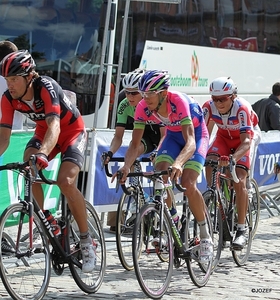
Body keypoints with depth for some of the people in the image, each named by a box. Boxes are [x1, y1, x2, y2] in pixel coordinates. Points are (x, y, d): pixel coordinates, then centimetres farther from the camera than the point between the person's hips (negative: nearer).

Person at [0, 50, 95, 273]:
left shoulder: (46, 88, -34)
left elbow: (54, 126, -46)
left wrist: (43, 154, -63)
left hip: (72, 131, -5)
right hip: (43, 132, 5)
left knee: (66, 182, -25)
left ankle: (86, 240, -10)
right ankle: (46, 219, -7)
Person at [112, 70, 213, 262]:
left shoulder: (178, 102, -37)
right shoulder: (143, 107, -23)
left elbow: (190, 142, -44)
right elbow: (135, 144, -21)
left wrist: (178, 163, -62)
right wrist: (126, 167, -40)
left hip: (196, 135, -4)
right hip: (173, 136, 5)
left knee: (188, 183, -23)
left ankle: (205, 235, -6)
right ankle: (173, 222, 3)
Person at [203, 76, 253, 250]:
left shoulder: (241, 109, -35)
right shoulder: (209, 107, -25)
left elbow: (246, 141, -40)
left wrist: (233, 158, -57)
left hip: (242, 140, -4)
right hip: (223, 138, 4)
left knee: (239, 181, -19)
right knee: (210, 163, -26)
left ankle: (241, 230, -15)